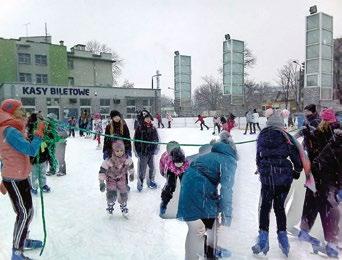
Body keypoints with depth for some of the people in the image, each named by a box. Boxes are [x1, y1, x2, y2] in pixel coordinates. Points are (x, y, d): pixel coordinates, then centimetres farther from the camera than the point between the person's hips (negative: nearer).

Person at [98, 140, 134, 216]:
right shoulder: (109, 160, -31)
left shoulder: (127, 158, -22)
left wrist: (132, 174, 13)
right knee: (112, 194, -16)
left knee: (124, 194, -1)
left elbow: (130, 165, 0)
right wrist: (101, 182, -24)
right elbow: (102, 170, -24)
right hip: (111, 178, -2)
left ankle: (123, 206, 27)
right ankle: (110, 205, 17)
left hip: (121, 177, 3)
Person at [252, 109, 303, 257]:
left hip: (266, 177, 1)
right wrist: (297, 170, 14)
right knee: (279, 206, 16)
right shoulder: (285, 136, -8)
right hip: (284, 177, -1)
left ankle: (263, 238, 9)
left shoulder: (262, 136, 1)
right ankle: (282, 237, 16)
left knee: (265, 206, 13)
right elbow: (296, 155, -4)